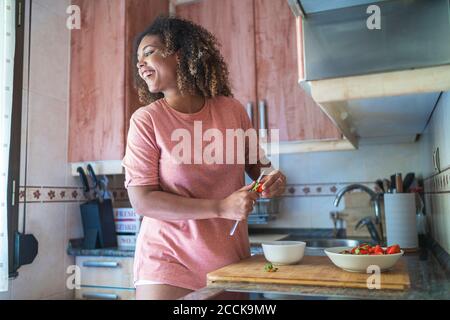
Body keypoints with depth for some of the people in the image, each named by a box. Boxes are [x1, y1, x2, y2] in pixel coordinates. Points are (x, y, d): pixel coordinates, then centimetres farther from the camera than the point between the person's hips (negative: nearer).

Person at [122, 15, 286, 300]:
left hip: (231, 257, 3)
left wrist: (273, 180, -12)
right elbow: (142, 200, -16)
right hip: (169, 258, -2)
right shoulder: (146, 120, -10)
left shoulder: (232, 109, -3)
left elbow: (257, 166, 11)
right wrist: (221, 208, -23)